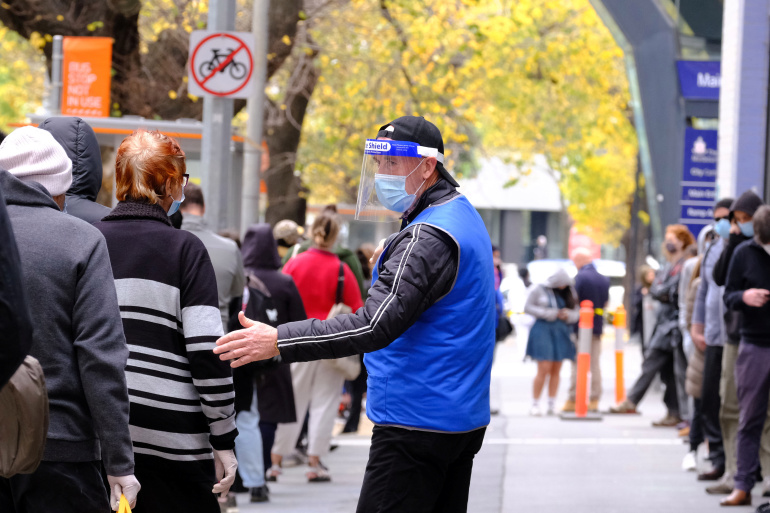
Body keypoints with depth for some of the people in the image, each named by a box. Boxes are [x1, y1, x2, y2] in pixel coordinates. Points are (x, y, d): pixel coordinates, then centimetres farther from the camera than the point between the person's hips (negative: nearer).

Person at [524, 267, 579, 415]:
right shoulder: (539, 290, 0)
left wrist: (569, 315, -8)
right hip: (543, 330, -5)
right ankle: (535, 405, -4)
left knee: (556, 370, 4)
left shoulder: (568, 293, 11)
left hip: (561, 332, 5)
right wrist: (546, 314, -13)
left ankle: (552, 406, 9)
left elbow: (577, 311, 14)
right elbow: (528, 307, -2)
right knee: (544, 369, -11)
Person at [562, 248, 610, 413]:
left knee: (577, 364, -3)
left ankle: (574, 400, -3)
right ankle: (594, 400, 8)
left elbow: (574, 301, -14)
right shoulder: (604, 280, 9)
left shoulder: (581, 277, -12)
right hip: (597, 327, 6)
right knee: (595, 364, 9)